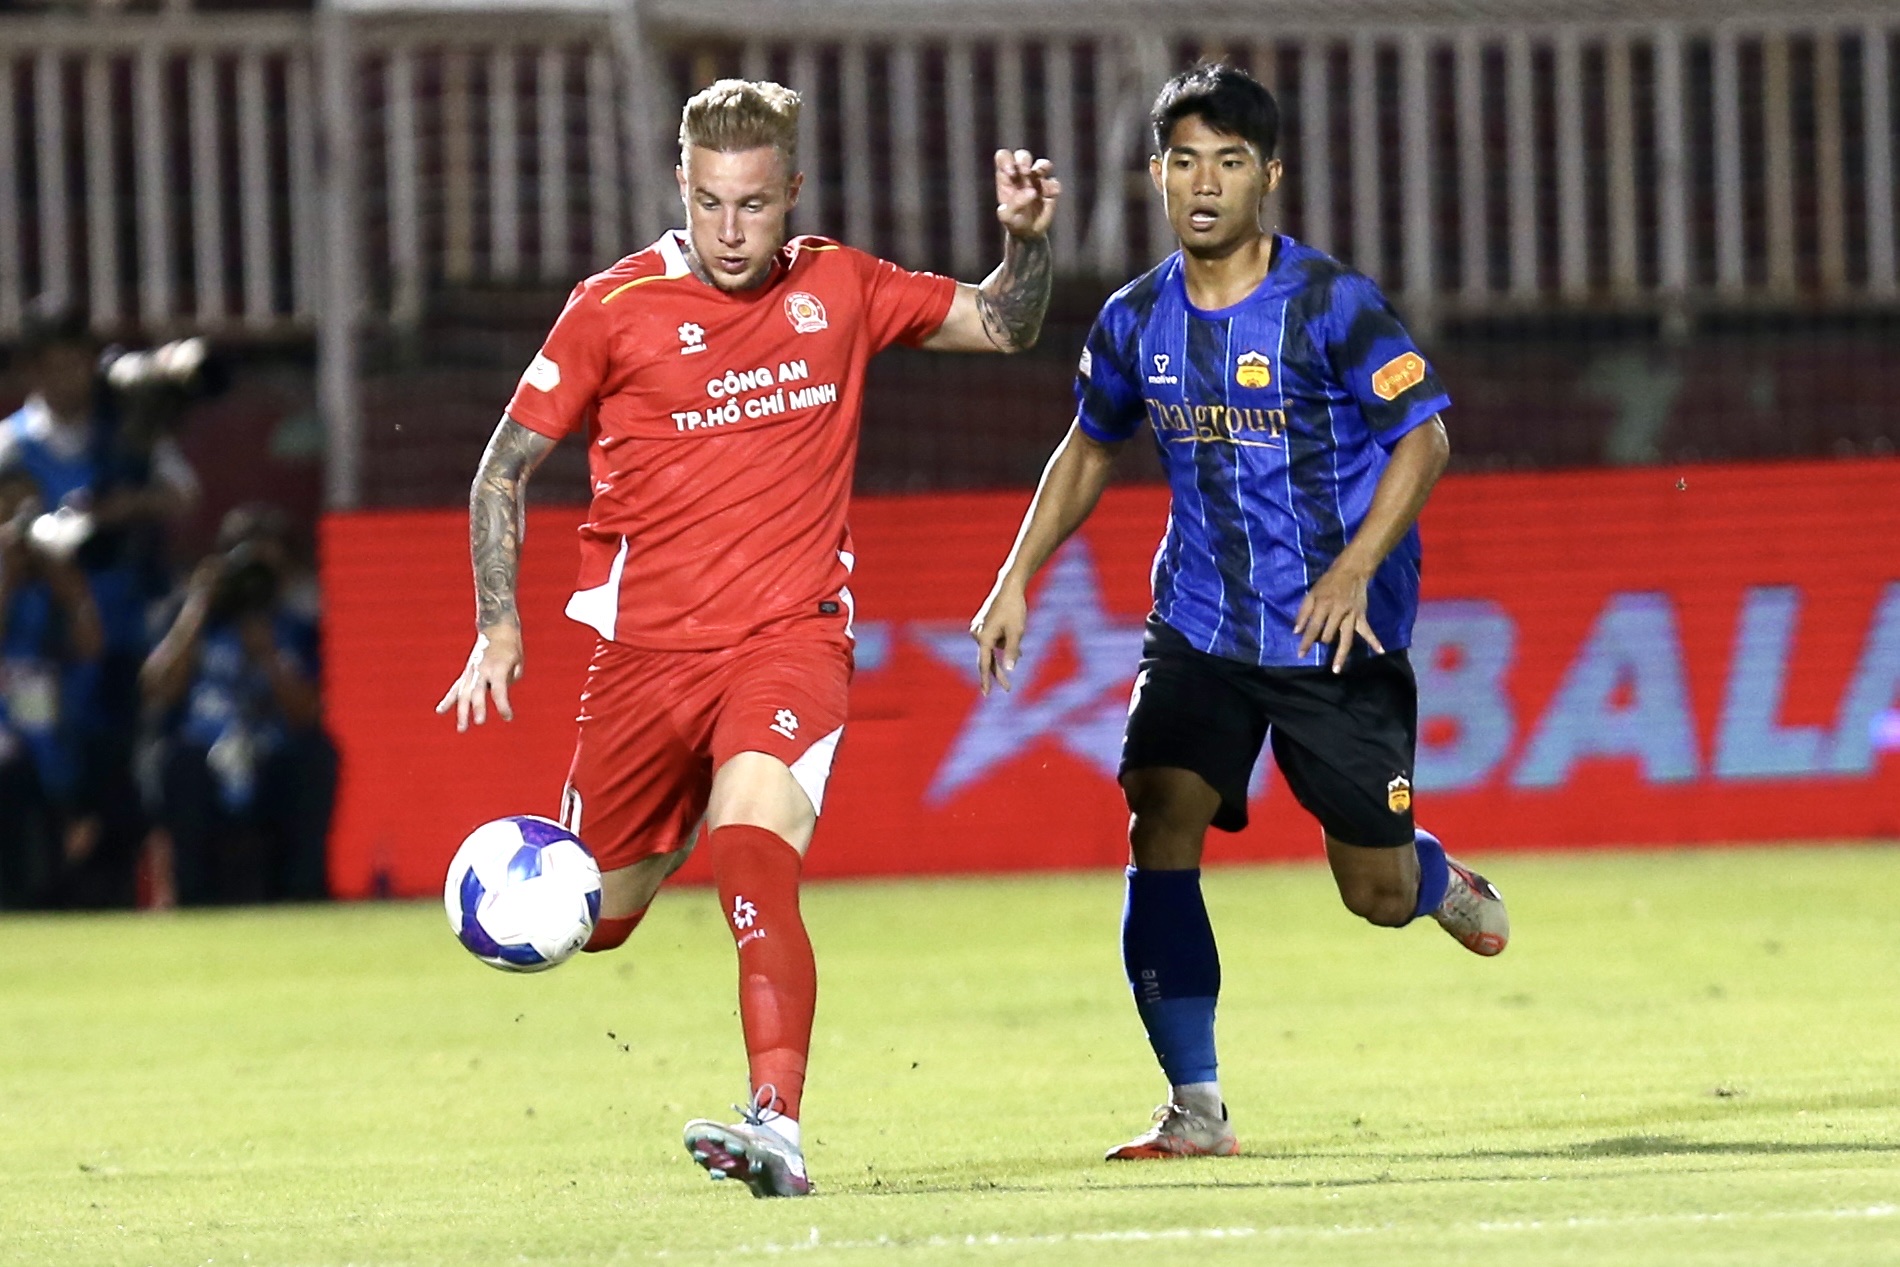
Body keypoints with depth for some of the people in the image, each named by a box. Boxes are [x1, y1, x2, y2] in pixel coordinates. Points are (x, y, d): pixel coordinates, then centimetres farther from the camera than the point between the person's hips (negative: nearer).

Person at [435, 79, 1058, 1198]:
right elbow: (505, 468, 5)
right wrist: (499, 628, -5)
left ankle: (780, 1127, -41)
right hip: (647, 643, 1)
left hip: (792, 635, -1)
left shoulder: (838, 289, 6)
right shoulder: (616, 307, -2)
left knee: (754, 845, -29)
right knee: (588, 921, 7)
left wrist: (1027, 234, 0)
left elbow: (1003, 327, 20)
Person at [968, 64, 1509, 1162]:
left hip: (1336, 631, -3)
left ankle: (1442, 882, 41)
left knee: (1376, 894, 0)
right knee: (1160, 825, -17)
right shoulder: (1136, 321, 2)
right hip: (1200, 627, 3)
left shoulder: (1330, 304, -12)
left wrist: (1355, 568, -22)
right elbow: (1089, 451, 19)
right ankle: (1196, 1107, -10)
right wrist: (1017, 582, 12)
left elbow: (1424, 438, -10)